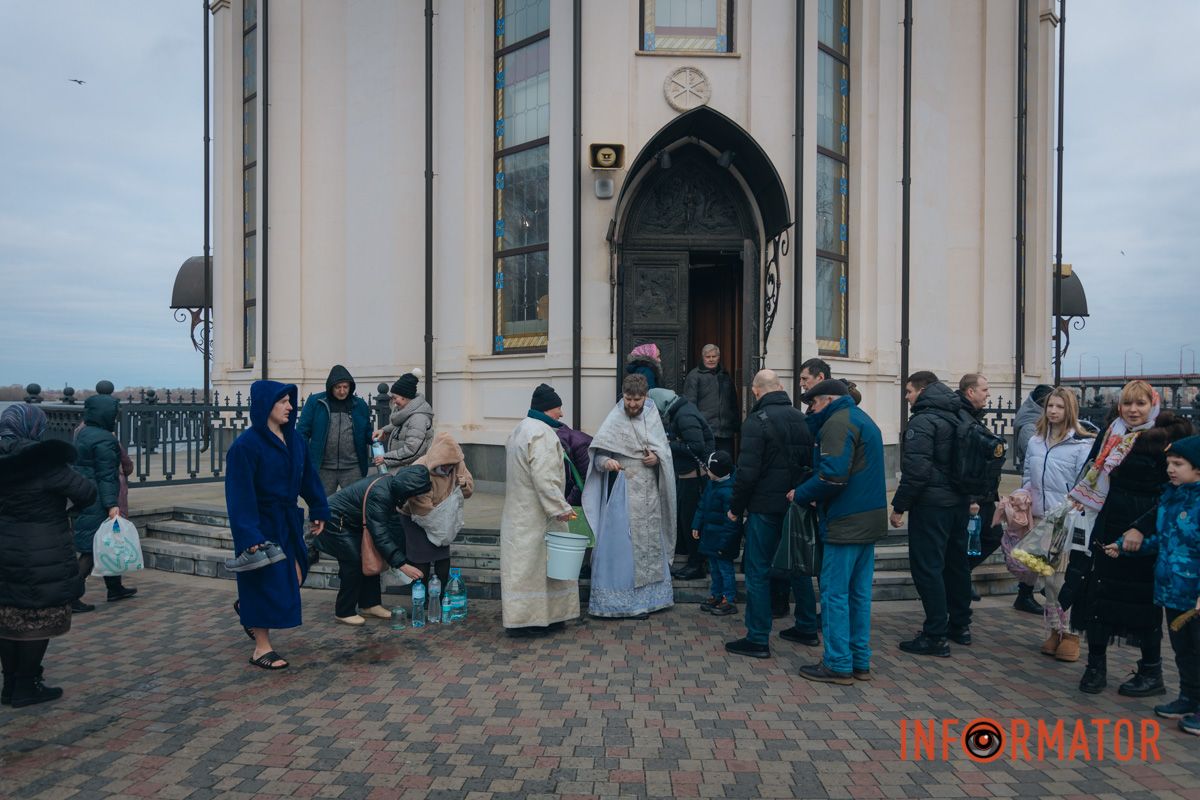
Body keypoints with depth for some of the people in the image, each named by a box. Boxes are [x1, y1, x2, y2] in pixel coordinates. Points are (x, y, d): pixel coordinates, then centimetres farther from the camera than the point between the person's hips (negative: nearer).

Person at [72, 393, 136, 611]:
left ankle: (115, 587, 30)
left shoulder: (83, 434, 12)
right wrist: (112, 504, -23)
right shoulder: (104, 439, -17)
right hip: (97, 501, -10)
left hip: (84, 497, 10)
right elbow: (106, 475, -21)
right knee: (93, 548, -3)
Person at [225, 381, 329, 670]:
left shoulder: (294, 439, 3)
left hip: (289, 520, 7)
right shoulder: (245, 444, -18)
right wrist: (248, 535, -25)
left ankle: (246, 606, 39)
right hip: (262, 523, -7)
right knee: (265, 581, 2)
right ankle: (262, 648, 17)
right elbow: (240, 493, -21)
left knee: (295, 577, 12)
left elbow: (308, 477, 12)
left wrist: (319, 511, 12)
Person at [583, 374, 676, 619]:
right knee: (621, 545, -4)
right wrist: (605, 462, -29)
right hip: (623, 492, -5)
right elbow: (597, 455, -7)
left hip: (648, 492, 5)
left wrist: (657, 457, -8)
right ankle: (616, 600, 5)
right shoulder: (614, 421, -8)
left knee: (649, 544, 12)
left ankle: (647, 597, 24)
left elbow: (665, 449, 14)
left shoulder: (652, 417, 5)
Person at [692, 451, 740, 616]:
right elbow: (702, 505, 15)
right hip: (710, 535, 9)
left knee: (725, 567, 0)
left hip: (721, 538, -9)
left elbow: (731, 520, -23)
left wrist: (724, 543, -21)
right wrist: (696, 525, 14)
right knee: (714, 567, 18)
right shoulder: (711, 483, 4)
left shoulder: (728, 491, -25)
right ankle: (716, 595, 30)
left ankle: (729, 601, 11)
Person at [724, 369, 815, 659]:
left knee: (757, 570, 0)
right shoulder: (801, 418, 8)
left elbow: (747, 471, -17)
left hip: (766, 507, -7)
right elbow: (812, 463, 12)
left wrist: (736, 507, -7)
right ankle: (807, 628, 29)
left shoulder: (757, 421, -13)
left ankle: (757, 640, 4)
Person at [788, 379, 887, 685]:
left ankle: (838, 665, 3)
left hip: (846, 522, -10)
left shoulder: (838, 422, -12)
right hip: (869, 520, 10)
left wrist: (800, 495, -10)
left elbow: (833, 475, -23)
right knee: (859, 593, 14)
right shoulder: (864, 420, 20)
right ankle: (860, 661, 21)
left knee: (835, 593, -2)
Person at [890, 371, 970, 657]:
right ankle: (960, 625, 31)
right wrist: (965, 496, 22)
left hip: (930, 505, -9)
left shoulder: (923, 421, -15)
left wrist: (899, 506, -15)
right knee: (956, 563, 18)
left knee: (927, 567, -5)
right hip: (958, 503, 9)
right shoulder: (956, 418, 13)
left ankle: (935, 636, -3)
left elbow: (916, 470, -21)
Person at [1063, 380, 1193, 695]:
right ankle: (1096, 665, 20)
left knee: (1143, 601, 6)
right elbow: (1092, 476, 17)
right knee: (1097, 596, 6)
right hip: (1106, 529, 5)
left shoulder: (1165, 439, -8)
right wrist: (1083, 498, 4)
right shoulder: (1109, 436, 8)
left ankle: (1151, 673, 23)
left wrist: (1141, 529, -19)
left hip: (1143, 535, -4)